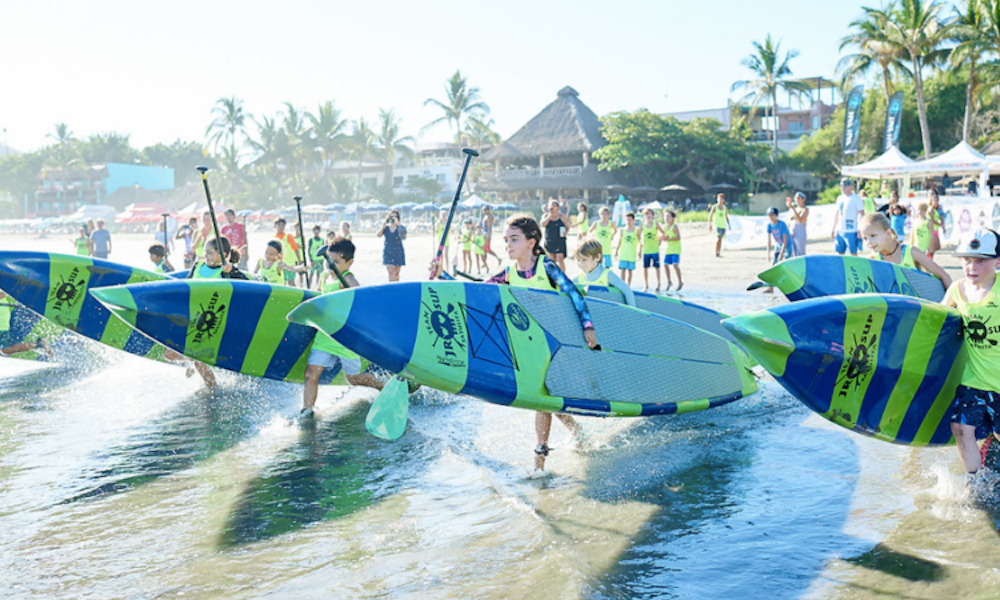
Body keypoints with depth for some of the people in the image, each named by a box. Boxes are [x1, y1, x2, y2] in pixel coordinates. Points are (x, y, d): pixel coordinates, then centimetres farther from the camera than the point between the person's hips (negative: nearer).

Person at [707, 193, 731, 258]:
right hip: (717, 225, -4)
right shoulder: (714, 207, -2)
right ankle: (716, 253, -17)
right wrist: (709, 225, -7)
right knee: (718, 238, -16)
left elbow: (726, 217, 17)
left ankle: (719, 253, 12)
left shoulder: (725, 208, 9)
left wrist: (728, 225, 10)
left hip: (723, 225, 4)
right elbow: (710, 216, -1)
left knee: (720, 239, 7)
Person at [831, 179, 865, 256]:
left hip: (851, 231, -6)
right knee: (840, 253, 8)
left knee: (853, 253, -1)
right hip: (839, 230, 6)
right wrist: (833, 229, 19)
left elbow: (862, 214, -9)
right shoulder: (840, 198, 13)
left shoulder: (856, 199, -6)